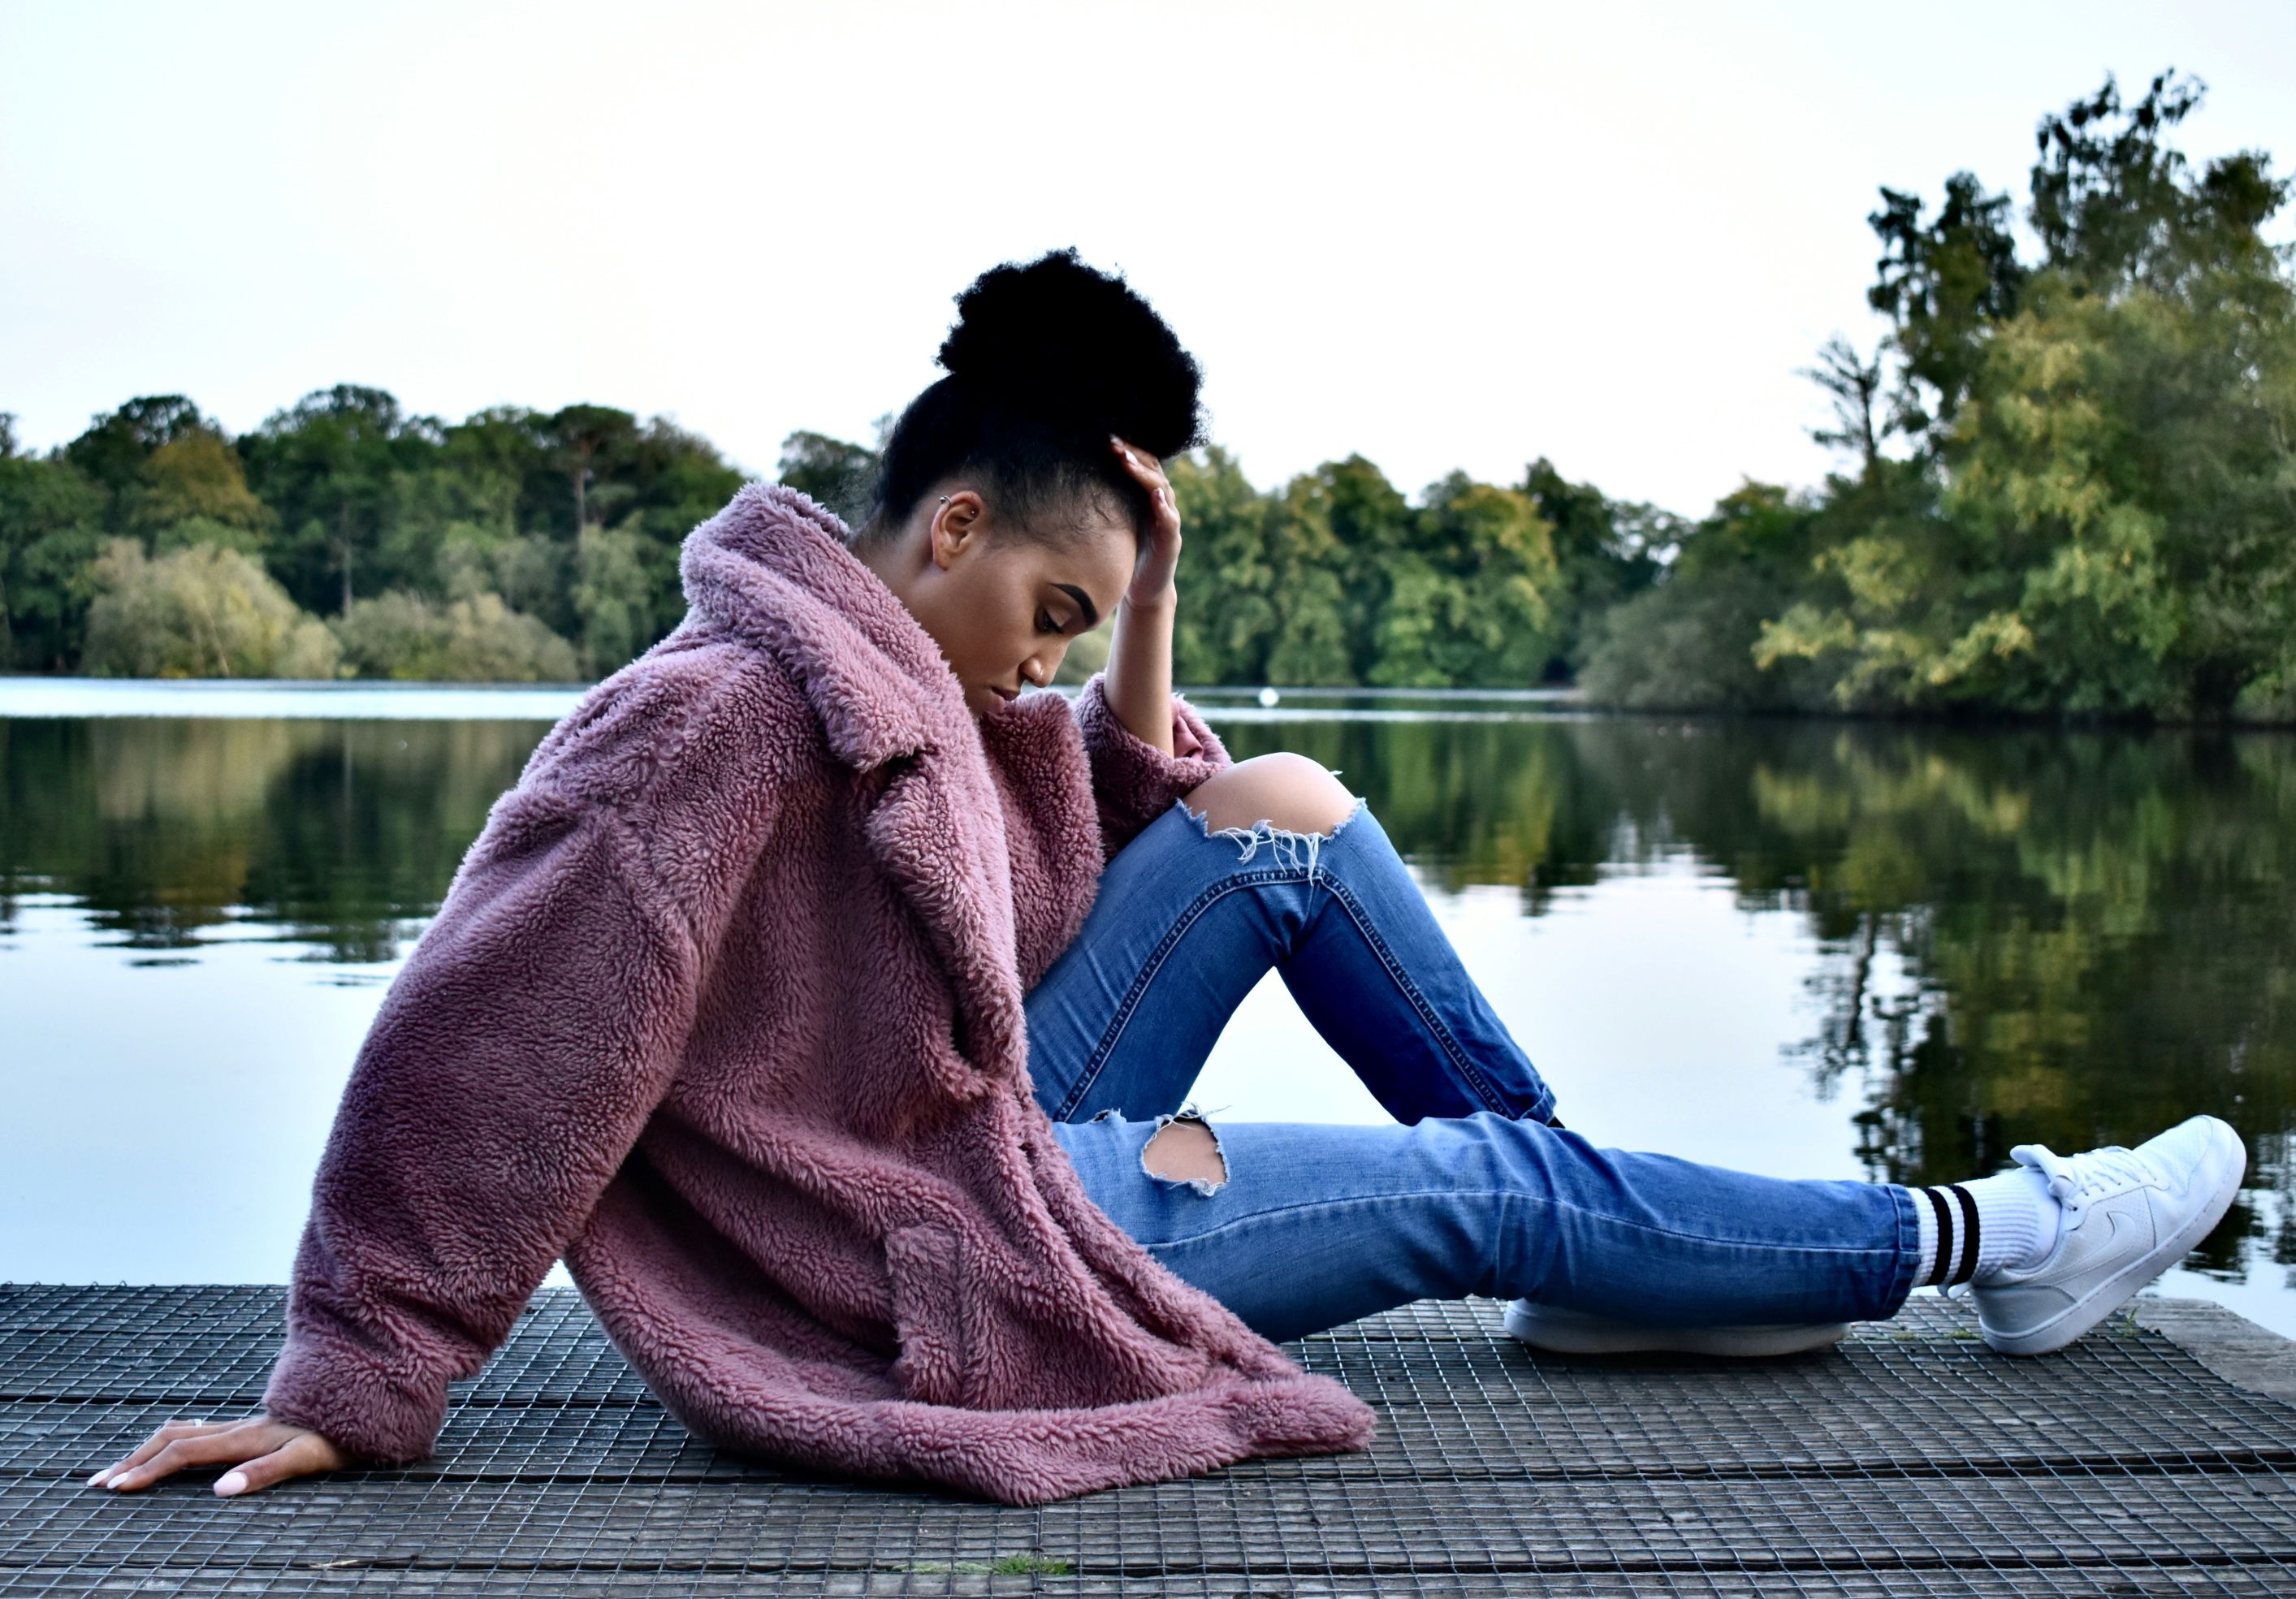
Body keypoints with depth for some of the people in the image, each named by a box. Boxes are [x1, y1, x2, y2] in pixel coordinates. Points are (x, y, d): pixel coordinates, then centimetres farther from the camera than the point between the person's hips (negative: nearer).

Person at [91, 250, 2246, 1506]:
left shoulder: (906, 692, 7)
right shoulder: (728, 713, -23)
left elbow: (1101, 854, 13)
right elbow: (503, 1032, -24)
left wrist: (1144, 634, -1)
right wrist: (355, 1383, -20)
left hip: (989, 1132, 10)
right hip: (949, 1258, -9)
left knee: (1279, 811, 5)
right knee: (1497, 1186, -2)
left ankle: (1601, 1258, 11)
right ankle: (1983, 1243, 15)